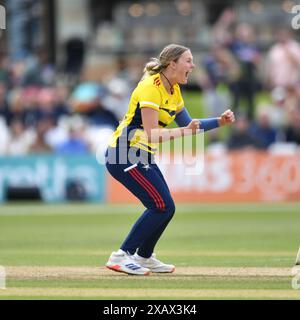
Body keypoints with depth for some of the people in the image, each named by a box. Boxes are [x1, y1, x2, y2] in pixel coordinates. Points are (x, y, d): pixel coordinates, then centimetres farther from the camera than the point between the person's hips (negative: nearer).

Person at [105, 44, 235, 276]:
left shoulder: (173, 91, 10)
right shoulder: (151, 87, -19)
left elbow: (189, 125, 19)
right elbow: (152, 134, -25)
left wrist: (219, 122, 8)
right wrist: (183, 131, -28)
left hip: (143, 157, 9)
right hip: (124, 155, -9)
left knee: (166, 208, 12)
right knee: (161, 206, -15)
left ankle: (144, 256, 30)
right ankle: (121, 256, -13)